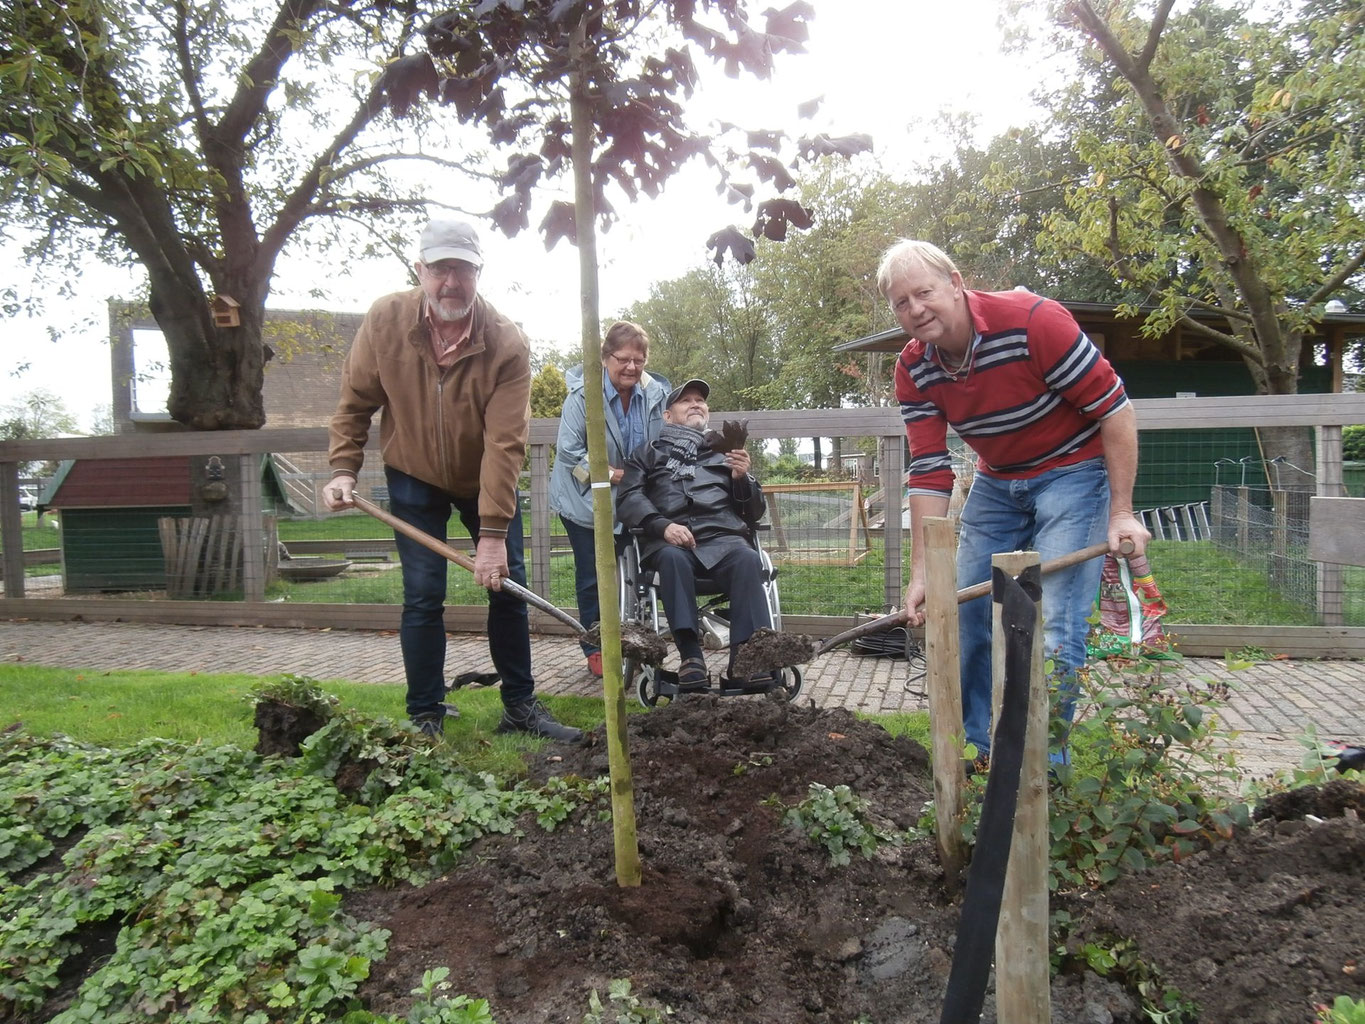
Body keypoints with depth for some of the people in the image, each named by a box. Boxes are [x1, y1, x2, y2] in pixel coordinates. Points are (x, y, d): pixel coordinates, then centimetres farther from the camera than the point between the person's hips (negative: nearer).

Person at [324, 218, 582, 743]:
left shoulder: (507, 343, -25)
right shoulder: (385, 321, -18)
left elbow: (504, 444, -28)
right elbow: (355, 403, -4)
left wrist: (493, 533, -30)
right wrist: (343, 469, -15)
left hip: (486, 481, 0)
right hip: (414, 481, 0)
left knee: (507, 585, 2)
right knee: (422, 598, -3)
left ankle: (520, 705, 17)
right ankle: (425, 717, 10)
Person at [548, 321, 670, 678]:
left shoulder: (655, 394, -9)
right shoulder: (582, 394, -19)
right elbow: (568, 451, -18)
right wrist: (608, 473, -22)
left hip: (629, 500, 3)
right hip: (584, 498, -3)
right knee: (592, 575, 4)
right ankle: (595, 651, 16)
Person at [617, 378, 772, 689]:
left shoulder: (724, 454, 30)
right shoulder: (648, 454, 25)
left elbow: (755, 512, 22)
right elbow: (628, 499, 7)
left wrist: (742, 478, 1)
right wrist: (663, 526, -13)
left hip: (722, 536, 1)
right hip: (668, 541, -1)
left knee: (747, 560, -32)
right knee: (672, 558, -36)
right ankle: (691, 658, -41)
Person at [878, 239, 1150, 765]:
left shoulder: (1032, 320, -26)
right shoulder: (913, 370, -9)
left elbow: (1115, 408, -20)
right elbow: (929, 472, -10)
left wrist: (1122, 512, -19)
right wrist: (921, 573, -15)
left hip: (1072, 472, -5)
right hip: (996, 482, 6)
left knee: (1053, 628, -13)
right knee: (966, 614, 4)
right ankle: (977, 751, 21)